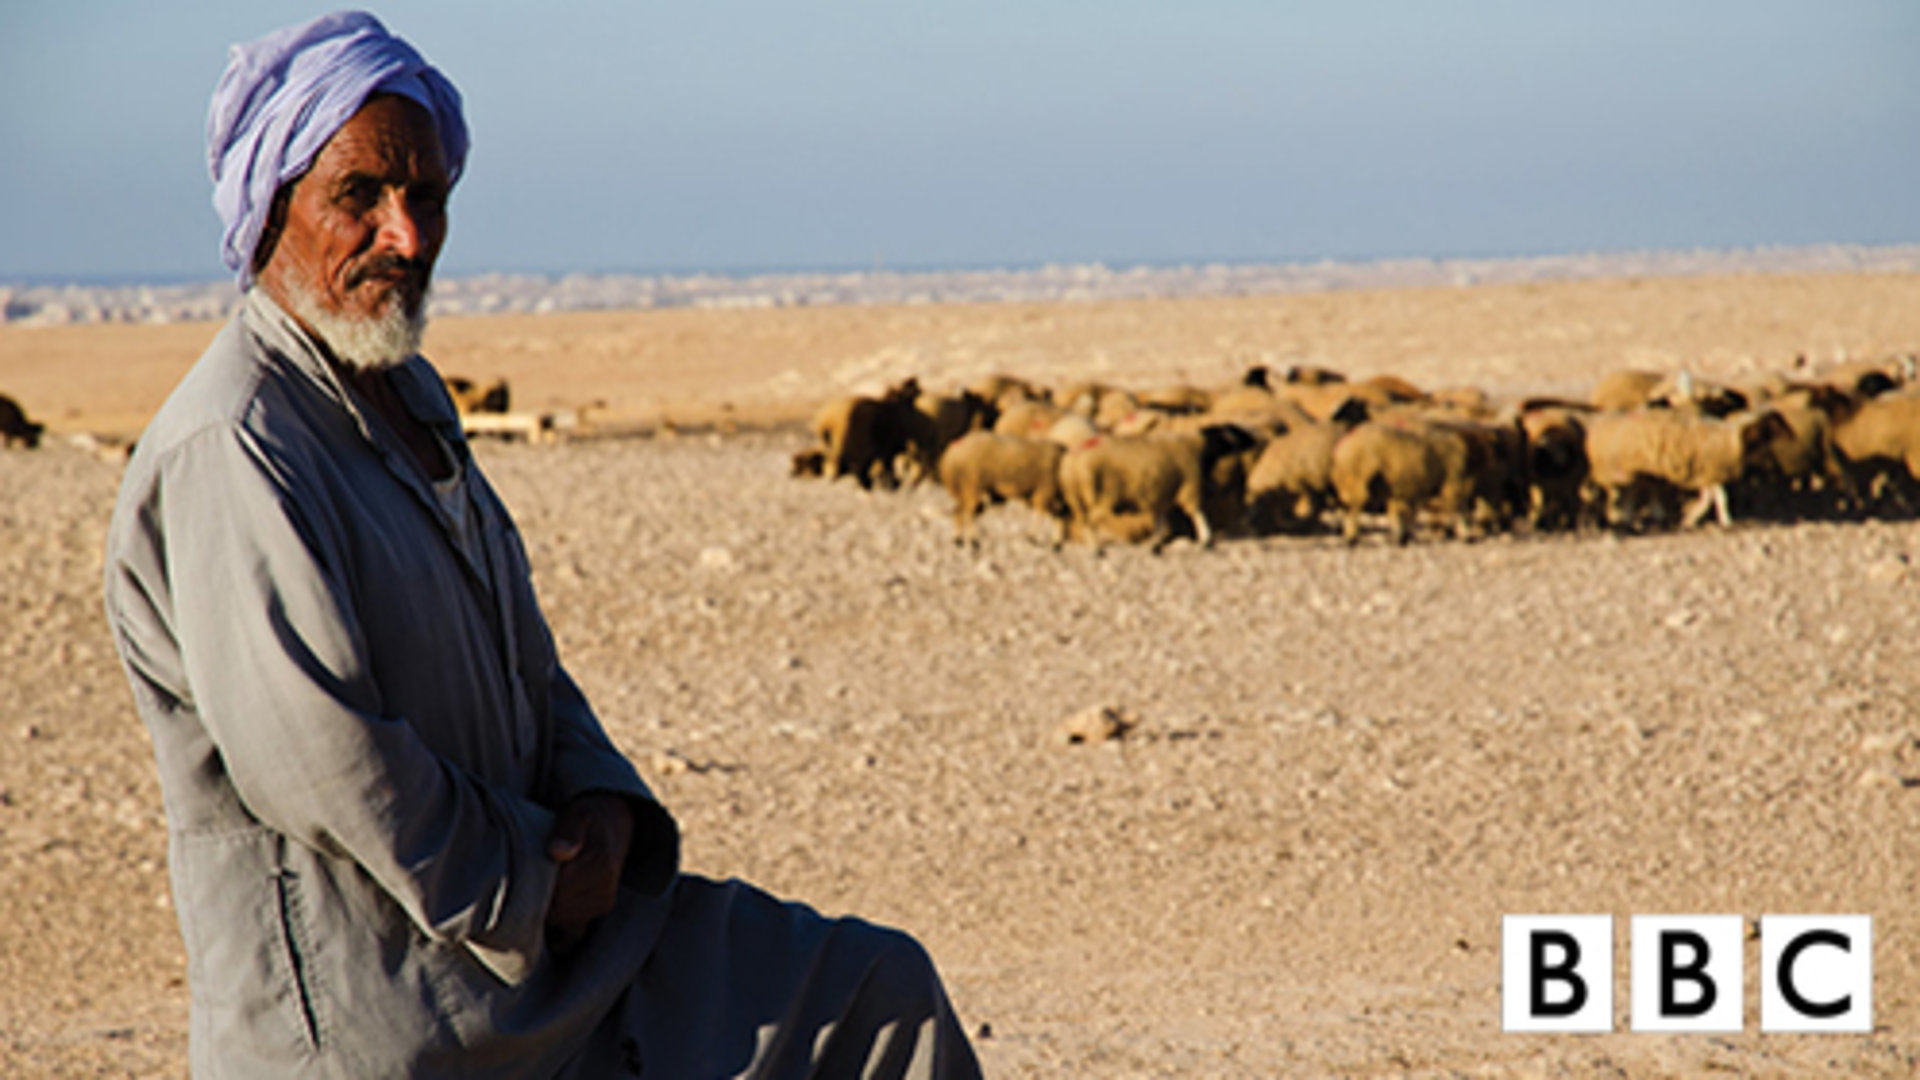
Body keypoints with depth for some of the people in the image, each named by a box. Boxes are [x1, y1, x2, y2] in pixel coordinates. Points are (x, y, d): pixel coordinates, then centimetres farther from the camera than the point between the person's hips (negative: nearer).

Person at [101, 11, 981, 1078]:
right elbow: (315, 758, -24)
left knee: (883, 993, 7)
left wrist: (603, 808, 0)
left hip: (526, 907, 9)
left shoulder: (411, 400, 15)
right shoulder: (229, 448, -17)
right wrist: (535, 890, -15)